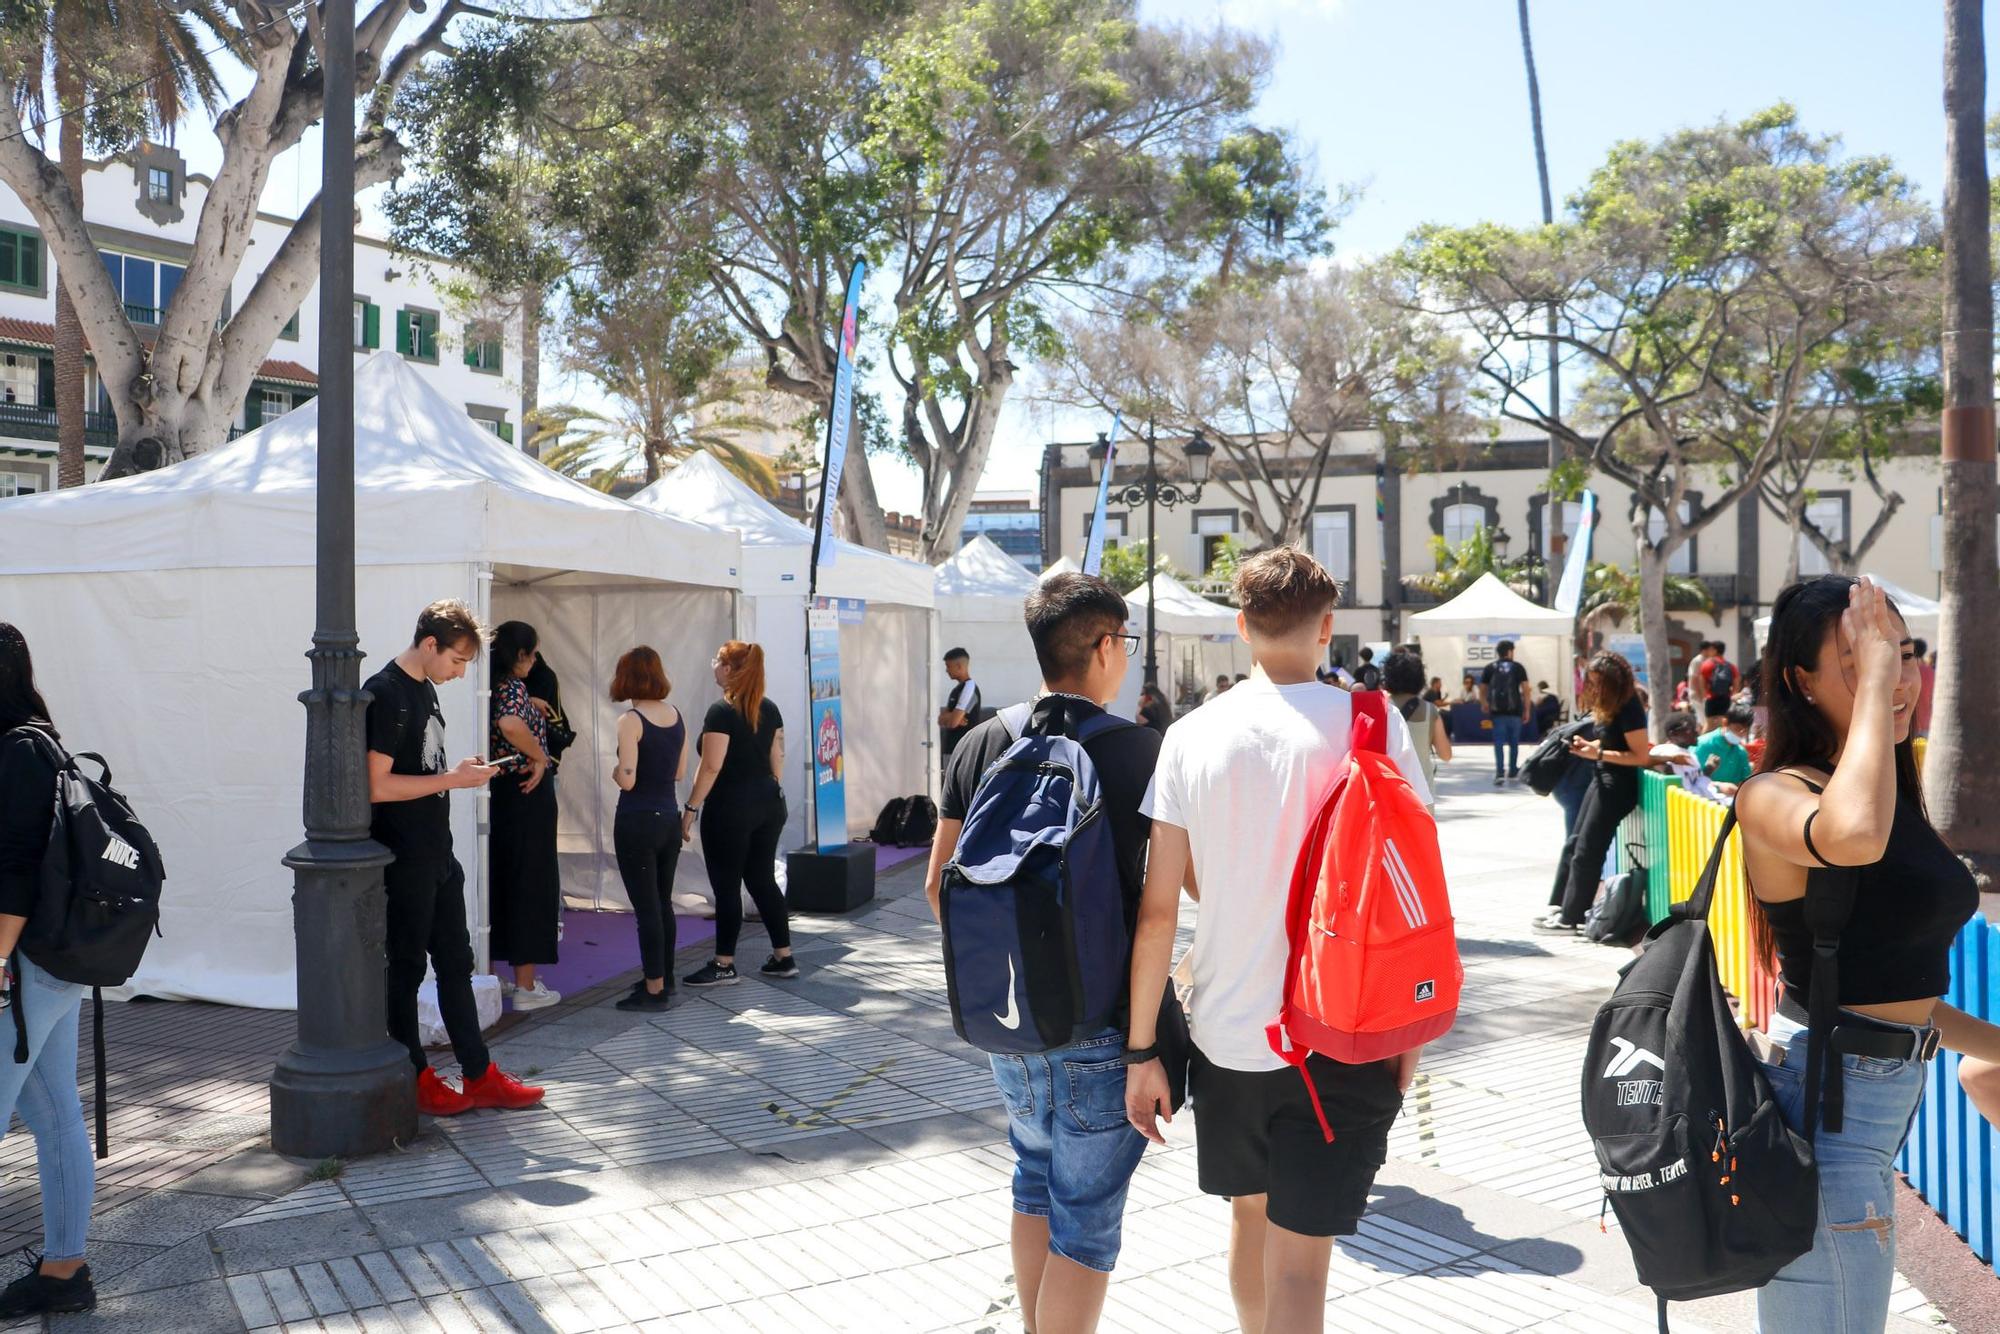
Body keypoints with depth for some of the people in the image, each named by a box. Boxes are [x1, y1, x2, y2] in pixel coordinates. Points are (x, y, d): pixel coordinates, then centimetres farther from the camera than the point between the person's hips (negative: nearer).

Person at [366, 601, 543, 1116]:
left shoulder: (424, 688, 13)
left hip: (438, 856, 9)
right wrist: (452, 779, -19)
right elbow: (378, 786, -22)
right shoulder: (385, 694, -16)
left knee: (456, 963, 11)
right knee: (406, 968, 3)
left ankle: (479, 1077, 17)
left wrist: (463, 771, 8)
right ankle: (415, 1081, 15)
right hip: (404, 861, -9)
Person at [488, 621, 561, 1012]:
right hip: (526, 793, -9)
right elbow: (510, 724, -35)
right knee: (531, 883, -1)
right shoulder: (514, 686, -16)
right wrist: (540, 758, -21)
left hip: (498, 790, 9)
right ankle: (526, 986, 4)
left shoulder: (494, 686, 8)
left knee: (502, 879, 17)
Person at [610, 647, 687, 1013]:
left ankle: (655, 989, 4)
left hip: (637, 822, -6)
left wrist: (614, 771, 2)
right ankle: (664, 977, 28)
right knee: (663, 903, 17)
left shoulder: (631, 721, -14)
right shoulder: (677, 716, 4)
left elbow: (627, 780, -18)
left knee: (646, 907, -1)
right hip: (669, 818, 7)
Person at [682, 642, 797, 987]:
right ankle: (784, 958, 16)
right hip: (769, 804, 7)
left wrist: (690, 808, -11)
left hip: (730, 810, -7)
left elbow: (712, 768, -16)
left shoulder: (722, 712, -13)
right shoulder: (770, 710, 8)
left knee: (727, 886, 1)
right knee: (763, 880, 14)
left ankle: (724, 965, 8)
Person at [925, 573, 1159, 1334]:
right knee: (1086, 1220, 8)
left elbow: (939, 883, 4)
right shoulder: (1140, 751, -14)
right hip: (1102, 1027, -5)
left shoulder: (983, 744, -1)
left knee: (1036, 1183, 25)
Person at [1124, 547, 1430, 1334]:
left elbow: (1158, 910, -5)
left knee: (1249, 1216, 24)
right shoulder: (1373, 728, -7)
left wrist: (1141, 1049, 3)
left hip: (1229, 1034, 2)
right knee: (1299, 1259, 3)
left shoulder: (1193, 738, -4)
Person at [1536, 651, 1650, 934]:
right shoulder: (1608, 705, 7)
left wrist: (1598, 754, -24)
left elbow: (1642, 756, -20)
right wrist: (1588, 745, -2)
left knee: (1587, 851, -4)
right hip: (1602, 780, 9)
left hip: (1617, 786, -9)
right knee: (1573, 844, 14)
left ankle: (1570, 918, 3)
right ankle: (1563, 906, 22)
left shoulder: (1628, 709, -18)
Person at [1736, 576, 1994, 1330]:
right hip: (1831, 1104, -9)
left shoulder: (1899, 797, 10)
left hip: (1888, 1098, 9)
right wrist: (1872, 680, -30)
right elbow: (1852, 836, -42)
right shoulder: (1776, 794, -16)